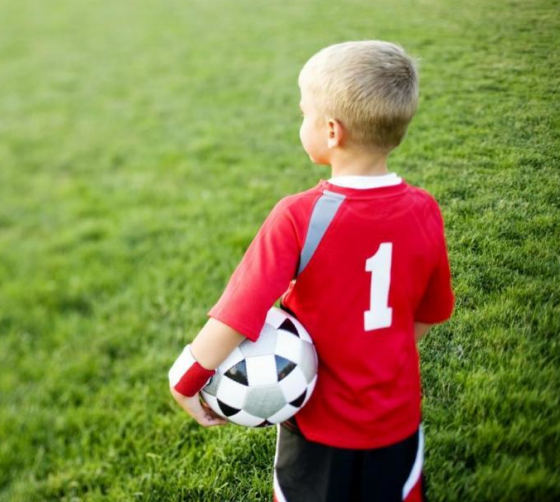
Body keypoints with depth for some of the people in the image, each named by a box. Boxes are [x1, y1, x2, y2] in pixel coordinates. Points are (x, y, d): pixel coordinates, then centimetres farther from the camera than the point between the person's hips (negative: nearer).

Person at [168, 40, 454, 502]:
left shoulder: (299, 217, -26)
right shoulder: (424, 211, -14)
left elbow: (235, 319, -27)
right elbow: (429, 315, -1)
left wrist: (185, 382, -13)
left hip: (320, 420, -2)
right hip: (398, 416, 3)